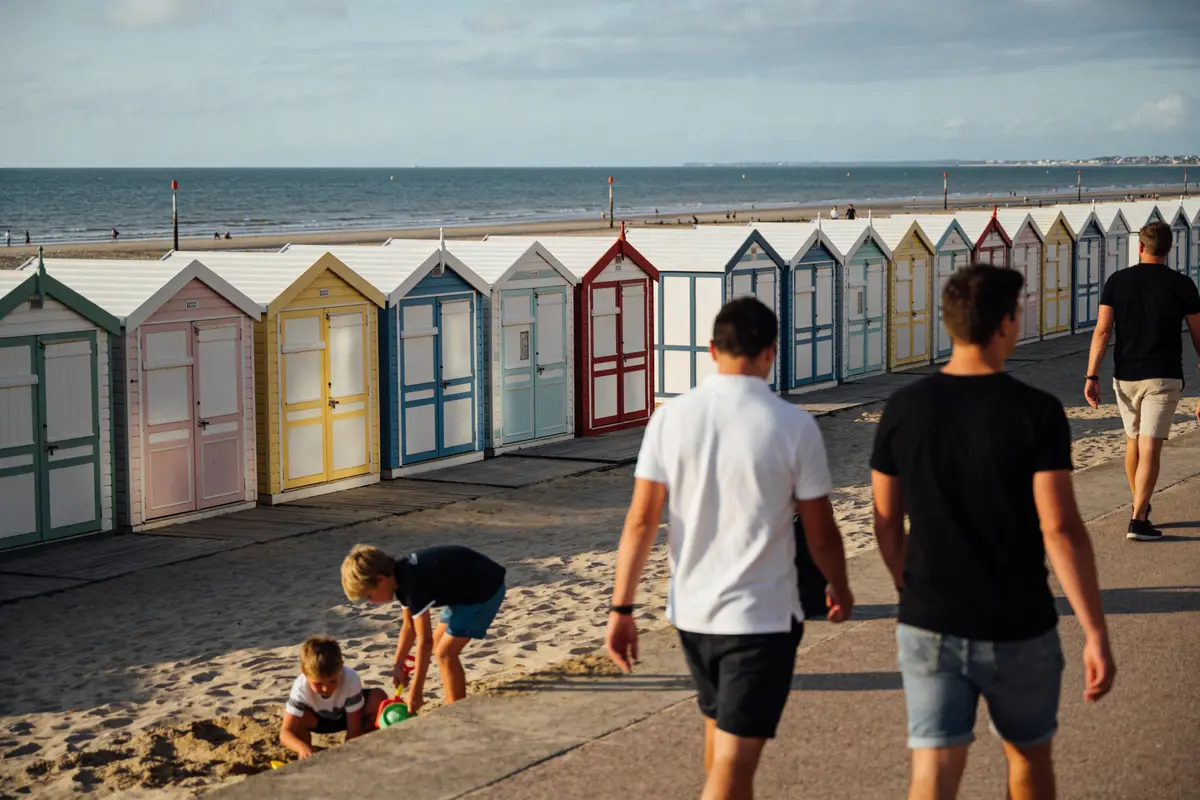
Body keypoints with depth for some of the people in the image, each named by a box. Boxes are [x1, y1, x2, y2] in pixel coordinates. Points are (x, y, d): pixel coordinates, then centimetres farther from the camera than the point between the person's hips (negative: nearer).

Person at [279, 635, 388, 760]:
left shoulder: (351, 680, -38)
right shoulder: (300, 688, -36)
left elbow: (354, 729, -30)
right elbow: (285, 732, -40)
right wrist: (303, 748, -61)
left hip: (347, 716, 0)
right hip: (317, 719, 0)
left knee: (378, 697, -28)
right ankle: (307, 758, -6)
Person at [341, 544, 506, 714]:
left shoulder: (413, 583, -29)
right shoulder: (401, 575, -1)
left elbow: (425, 640, -28)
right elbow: (409, 626, 12)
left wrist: (415, 692, -24)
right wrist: (397, 665, 9)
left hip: (486, 589, -10)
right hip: (466, 588, 10)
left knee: (445, 652, -12)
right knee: (438, 644, 16)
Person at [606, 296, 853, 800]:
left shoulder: (670, 418, -5)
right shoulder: (794, 426, -12)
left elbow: (640, 522, -5)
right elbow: (820, 532, -4)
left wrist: (621, 609, 1)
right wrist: (839, 588, 15)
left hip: (690, 611, 5)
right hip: (762, 617, -4)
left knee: (719, 731, 25)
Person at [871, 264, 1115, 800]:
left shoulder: (904, 409, -3)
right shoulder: (1037, 413, -13)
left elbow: (887, 521, 5)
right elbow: (1060, 529, -18)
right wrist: (1096, 634, -14)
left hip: (929, 627, 2)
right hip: (1017, 631, -1)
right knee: (1029, 756, 22)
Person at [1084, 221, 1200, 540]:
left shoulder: (1117, 281, 1)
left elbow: (1102, 331, -6)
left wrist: (1092, 376, -7)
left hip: (1125, 376, 3)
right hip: (1164, 377, -3)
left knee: (1133, 440, 20)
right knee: (1150, 448, -7)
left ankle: (1140, 505, 35)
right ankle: (1138, 520, -16)